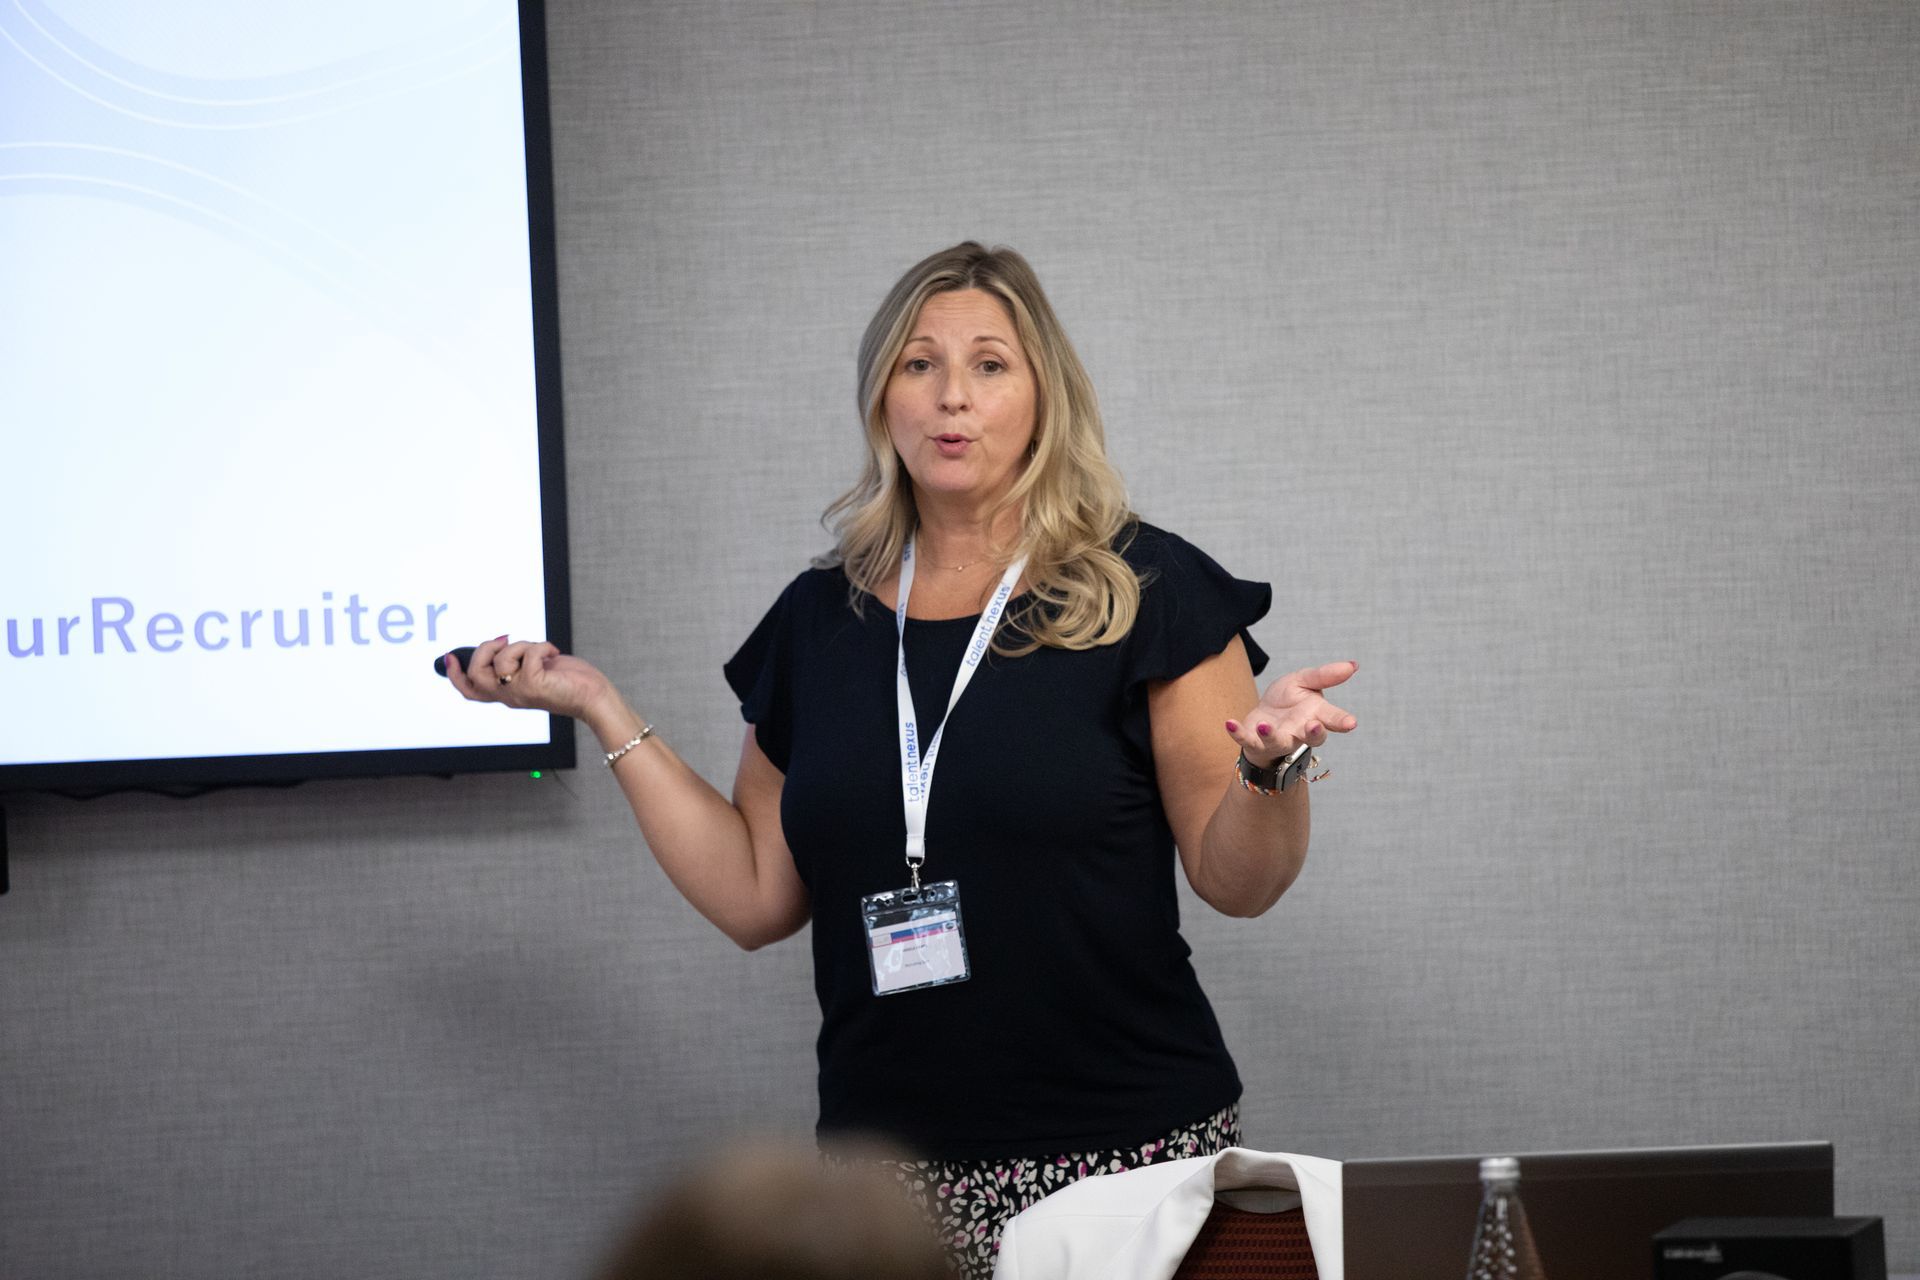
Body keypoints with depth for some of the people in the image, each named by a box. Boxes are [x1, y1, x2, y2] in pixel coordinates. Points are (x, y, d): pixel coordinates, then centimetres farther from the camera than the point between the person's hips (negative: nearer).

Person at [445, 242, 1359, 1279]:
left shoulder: (1144, 593, -3)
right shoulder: (820, 620, 9)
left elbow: (1236, 881, -5)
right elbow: (758, 900, 10)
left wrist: (1272, 765, -26)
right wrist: (602, 711, 8)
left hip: (1123, 1159, -3)